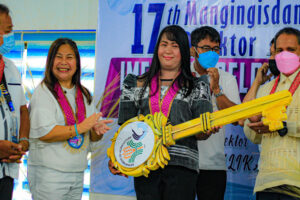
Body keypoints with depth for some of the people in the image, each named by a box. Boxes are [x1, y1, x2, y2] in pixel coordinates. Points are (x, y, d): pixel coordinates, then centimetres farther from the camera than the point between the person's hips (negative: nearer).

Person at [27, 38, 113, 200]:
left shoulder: (83, 94, 14)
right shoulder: (43, 92, -6)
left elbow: (92, 137, 15)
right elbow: (43, 133, -18)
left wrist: (97, 131, -9)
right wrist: (80, 128, -15)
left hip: (77, 174, 6)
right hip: (48, 173, -6)